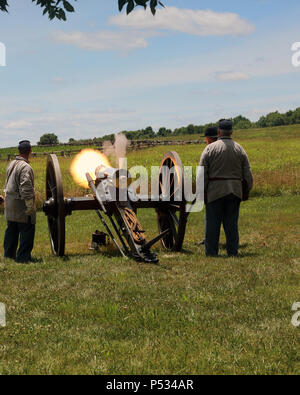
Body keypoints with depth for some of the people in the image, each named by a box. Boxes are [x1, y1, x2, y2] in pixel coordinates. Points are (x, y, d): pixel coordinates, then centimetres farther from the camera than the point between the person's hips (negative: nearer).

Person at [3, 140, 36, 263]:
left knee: (11, 229, 17)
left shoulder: (11, 164, 9)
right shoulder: (26, 167, -18)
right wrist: (30, 206, -19)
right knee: (26, 230, -1)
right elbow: (26, 188, -23)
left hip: (9, 203, 9)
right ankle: (23, 256, 0)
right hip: (21, 204, -8)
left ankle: (9, 254, 25)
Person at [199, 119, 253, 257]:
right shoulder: (239, 149, 5)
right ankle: (233, 252, 10)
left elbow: (202, 173, -5)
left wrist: (201, 191, 2)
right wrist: (248, 189, 17)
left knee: (213, 223, 2)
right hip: (235, 192, 3)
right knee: (232, 224, 8)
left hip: (215, 191, -3)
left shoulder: (210, 148, -4)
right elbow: (248, 173, 6)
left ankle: (211, 253, 3)